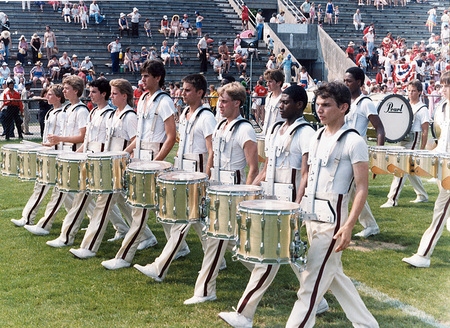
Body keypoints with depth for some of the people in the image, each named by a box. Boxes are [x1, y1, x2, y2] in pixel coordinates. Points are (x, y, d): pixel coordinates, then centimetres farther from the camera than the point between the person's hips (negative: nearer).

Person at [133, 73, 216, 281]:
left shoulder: (206, 117, -13)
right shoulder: (184, 114, 12)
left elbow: (212, 151, -17)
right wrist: (176, 167, 18)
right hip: (182, 169, 9)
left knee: (182, 220, -8)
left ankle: (159, 269, -9)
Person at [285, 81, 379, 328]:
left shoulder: (354, 142, -11)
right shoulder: (316, 138, 11)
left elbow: (362, 188, -14)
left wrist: (348, 226, -22)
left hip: (333, 218, -8)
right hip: (310, 215, 8)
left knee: (311, 281, -6)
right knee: (333, 275, 17)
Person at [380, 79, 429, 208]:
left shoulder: (422, 109, -8)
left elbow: (425, 132, -10)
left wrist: (422, 149, -14)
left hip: (413, 141, -8)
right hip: (403, 139, 8)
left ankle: (392, 200, -12)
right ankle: (422, 196, 29)